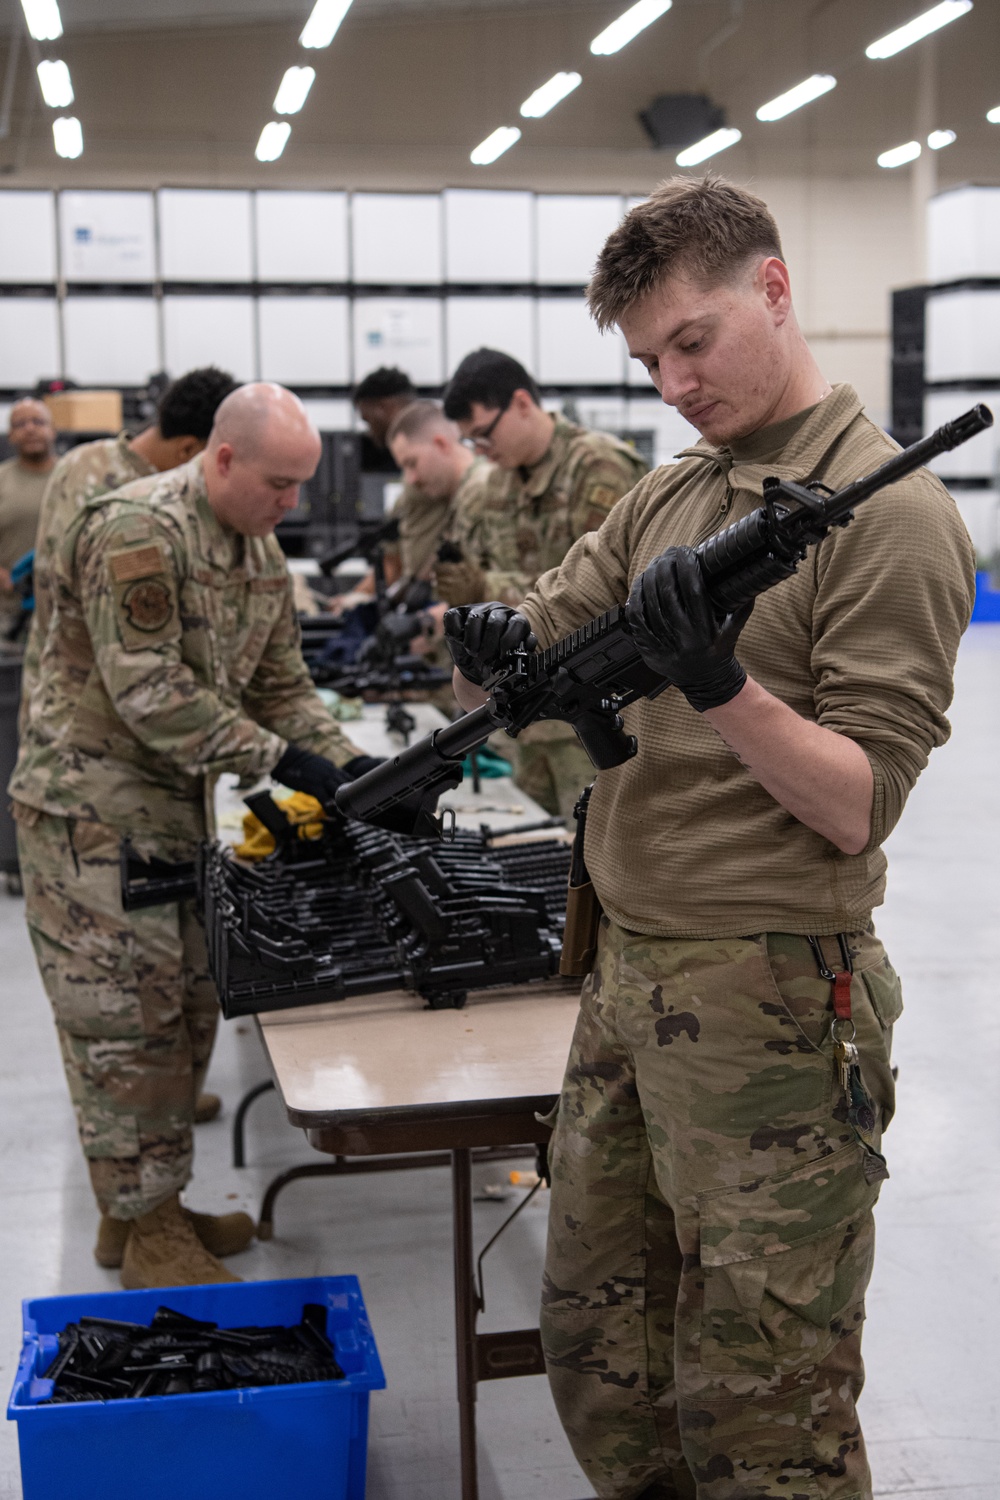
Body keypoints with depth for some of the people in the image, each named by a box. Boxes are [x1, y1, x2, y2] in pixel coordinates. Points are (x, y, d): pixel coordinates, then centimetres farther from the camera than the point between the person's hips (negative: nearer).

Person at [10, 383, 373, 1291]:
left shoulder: (261, 552, 8)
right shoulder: (137, 529, -20)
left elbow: (283, 687, 11)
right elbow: (148, 690, -25)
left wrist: (347, 763, -5)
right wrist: (278, 760, -25)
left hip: (178, 806, 9)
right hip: (92, 807, -9)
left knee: (185, 1008, 12)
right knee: (126, 1016, -3)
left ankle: (150, 1206, 26)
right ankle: (145, 1232, 9)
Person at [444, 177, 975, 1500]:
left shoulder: (889, 513, -12)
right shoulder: (669, 494, 12)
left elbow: (859, 806, -15)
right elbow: (540, 632, 9)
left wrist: (721, 687, -30)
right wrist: (492, 652, -14)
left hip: (768, 1005, -7)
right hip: (628, 977, 8)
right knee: (597, 1338, 21)